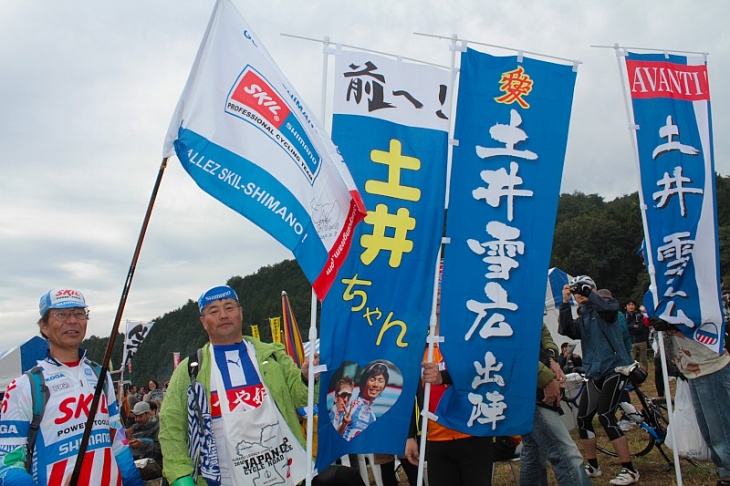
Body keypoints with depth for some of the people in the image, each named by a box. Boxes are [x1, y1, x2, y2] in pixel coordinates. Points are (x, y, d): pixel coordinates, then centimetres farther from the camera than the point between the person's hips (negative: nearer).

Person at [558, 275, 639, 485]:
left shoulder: (609, 305, 2)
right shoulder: (581, 317, 15)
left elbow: (608, 308, -25)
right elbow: (566, 330, -6)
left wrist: (587, 293, -23)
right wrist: (565, 303, -15)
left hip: (615, 369, -6)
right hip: (594, 374, 7)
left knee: (605, 416, -18)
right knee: (583, 418, 5)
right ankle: (592, 465, 22)